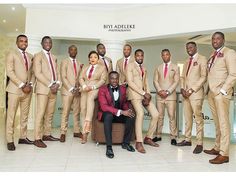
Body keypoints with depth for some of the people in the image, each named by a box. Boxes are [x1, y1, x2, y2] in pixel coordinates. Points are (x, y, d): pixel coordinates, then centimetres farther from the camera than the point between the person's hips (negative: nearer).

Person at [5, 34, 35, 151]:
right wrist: (22, 85, -14)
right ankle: (10, 141, 4)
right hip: (15, 89, -5)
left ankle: (23, 137, 18)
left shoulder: (30, 56, 16)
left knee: (25, 115, 9)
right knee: (11, 115, -2)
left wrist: (30, 85, -3)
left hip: (28, 90, 5)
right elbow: (10, 72, -9)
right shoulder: (11, 54, 1)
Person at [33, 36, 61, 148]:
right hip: (43, 88, -6)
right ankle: (37, 139, -3)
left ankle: (47, 135, 18)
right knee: (40, 113, -7)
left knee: (50, 113, 9)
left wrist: (57, 83, -3)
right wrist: (50, 85, -15)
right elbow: (38, 73, -10)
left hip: (54, 89, 6)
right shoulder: (38, 56, 0)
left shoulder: (54, 57, 20)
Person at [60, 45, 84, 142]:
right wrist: (71, 89, -13)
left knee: (77, 112, 6)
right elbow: (63, 77, -6)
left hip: (77, 91, 4)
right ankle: (63, 133, 2)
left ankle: (77, 131, 14)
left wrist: (79, 88, -3)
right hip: (67, 90, -4)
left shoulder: (80, 63, 16)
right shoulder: (64, 62, 3)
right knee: (65, 112, -5)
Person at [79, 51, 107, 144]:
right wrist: (84, 86, -10)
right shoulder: (85, 68, 25)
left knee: (90, 98, -38)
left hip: (95, 89, -4)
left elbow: (102, 80, 0)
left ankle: (88, 122, -44)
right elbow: (81, 78, 12)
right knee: (83, 109, -11)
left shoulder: (102, 67, 12)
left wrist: (93, 87, -14)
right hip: (85, 90, 4)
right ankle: (85, 131, -7)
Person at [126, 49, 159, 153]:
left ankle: (148, 138, 10)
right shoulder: (130, 66, 1)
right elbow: (130, 82, -10)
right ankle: (139, 142, -22)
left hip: (144, 94, 7)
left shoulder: (144, 69, 22)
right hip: (134, 93, -7)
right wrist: (144, 93, -15)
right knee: (140, 113, -28)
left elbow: (146, 83, 15)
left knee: (155, 114, -4)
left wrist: (148, 95, -5)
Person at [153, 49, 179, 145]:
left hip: (170, 95, -2)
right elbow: (155, 80, 7)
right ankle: (158, 135, 12)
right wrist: (160, 90, -10)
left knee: (172, 116, -6)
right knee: (159, 116, 4)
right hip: (159, 95, 2)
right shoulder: (158, 68, 15)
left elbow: (176, 81, -1)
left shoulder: (175, 67, 7)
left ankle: (173, 137, 1)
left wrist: (168, 92, -12)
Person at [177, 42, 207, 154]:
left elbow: (203, 77, -9)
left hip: (196, 93, -7)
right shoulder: (187, 61, 21)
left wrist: (191, 90, -13)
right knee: (187, 118, 10)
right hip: (186, 94, 7)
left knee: (198, 118, -6)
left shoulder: (202, 59, -1)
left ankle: (199, 144, 0)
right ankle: (187, 140, 19)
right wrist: (182, 89, 2)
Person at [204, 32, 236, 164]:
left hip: (221, 93, -7)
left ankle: (224, 154, -2)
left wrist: (222, 91, -15)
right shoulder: (213, 56, 19)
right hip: (212, 93, 7)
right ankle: (217, 148, 20)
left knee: (223, 123, -6)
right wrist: (209, 90, 9)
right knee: (217, 123, 11)